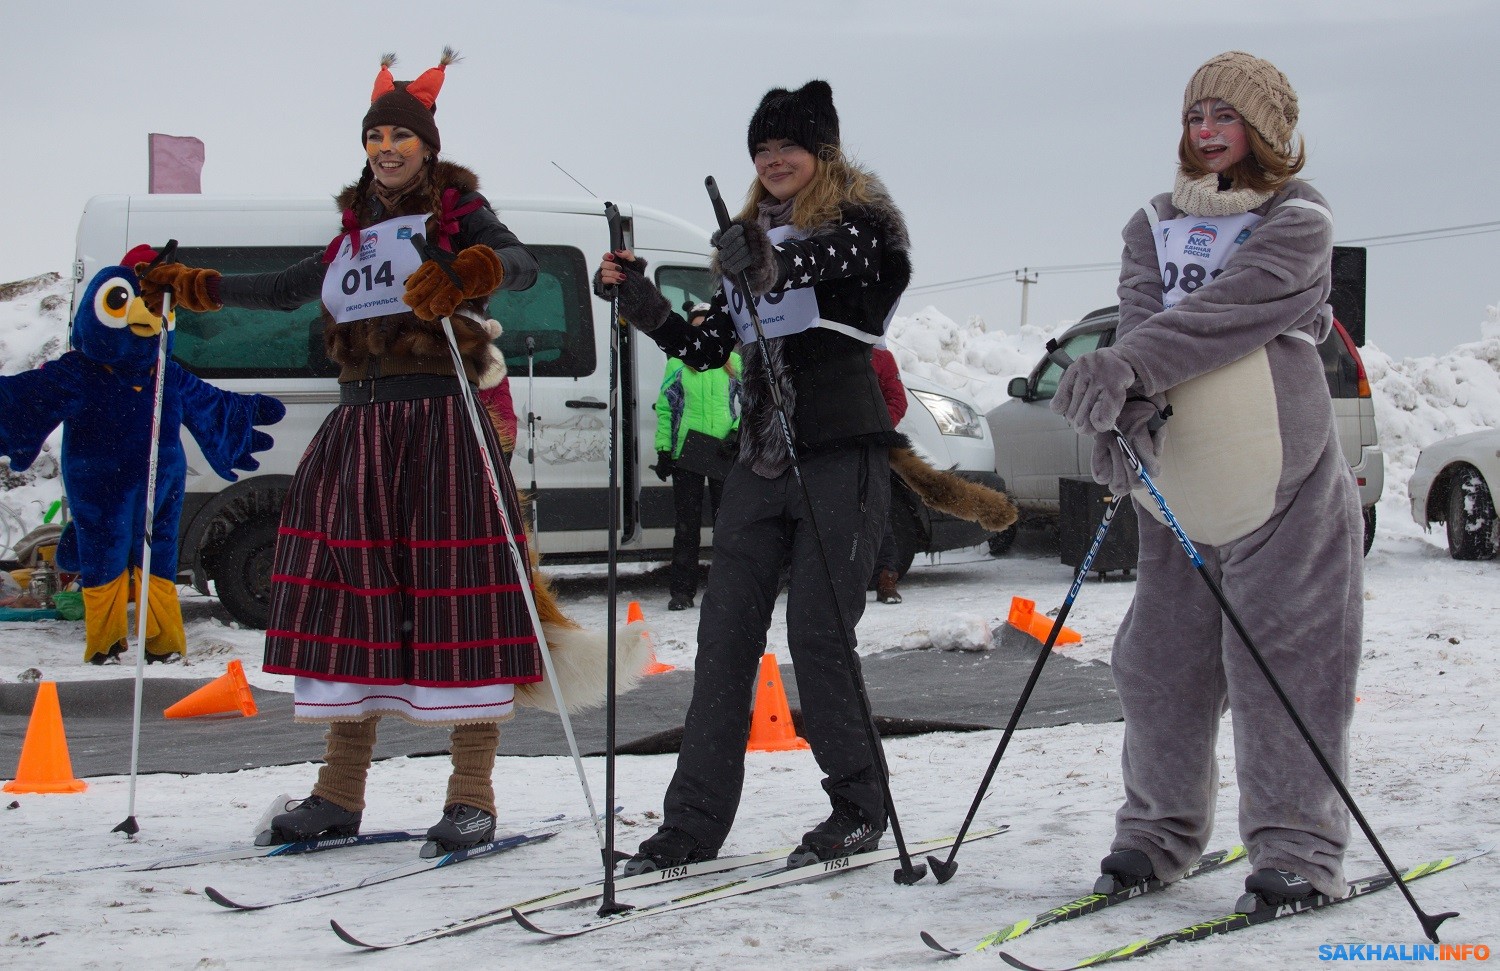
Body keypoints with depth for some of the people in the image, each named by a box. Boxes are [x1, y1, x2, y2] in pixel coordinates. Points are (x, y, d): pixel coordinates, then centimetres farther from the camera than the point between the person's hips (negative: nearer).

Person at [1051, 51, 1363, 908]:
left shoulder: (1300, 223, -1)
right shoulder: (1156, 228, 15)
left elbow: (1219, 312, -18)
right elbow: (1145, 317, -4)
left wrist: (1128, 364, -31)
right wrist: (1125, 404, -24)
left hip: (1283, 477, -5)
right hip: (1179, 481, 5)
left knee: (1282, 657, -6)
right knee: (1161, 657, 6)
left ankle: (1298, 845, 1)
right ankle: (1161, 830, 19)